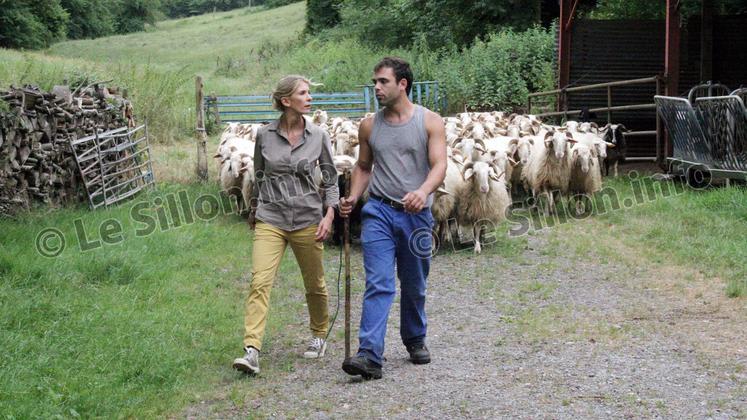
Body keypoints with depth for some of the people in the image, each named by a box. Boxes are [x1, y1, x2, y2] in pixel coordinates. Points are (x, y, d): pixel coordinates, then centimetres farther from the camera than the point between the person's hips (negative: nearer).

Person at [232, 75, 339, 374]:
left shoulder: (318, 136, -1)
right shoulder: (264, 135, -1)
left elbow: (330, 179, 5)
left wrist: (329, 215, -7)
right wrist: (254, 209, 23)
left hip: (307, 220, 1)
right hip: (270, 219, 0)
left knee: (315, 284, 11)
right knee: (260, 282, -14)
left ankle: (319, 336, 35)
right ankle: (252, 351, -18)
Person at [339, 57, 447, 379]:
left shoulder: (430, 122, -2)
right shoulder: (369, 126, 7)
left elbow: (439, 165, -11)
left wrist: (423, 192, -31)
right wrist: (352, 199, 1)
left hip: (416, 214, 0)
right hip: (379, 211, 0)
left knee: (414, 287, 15)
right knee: (378, 285, -12)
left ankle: (415, 341, 36)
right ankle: (369, 356, -19)